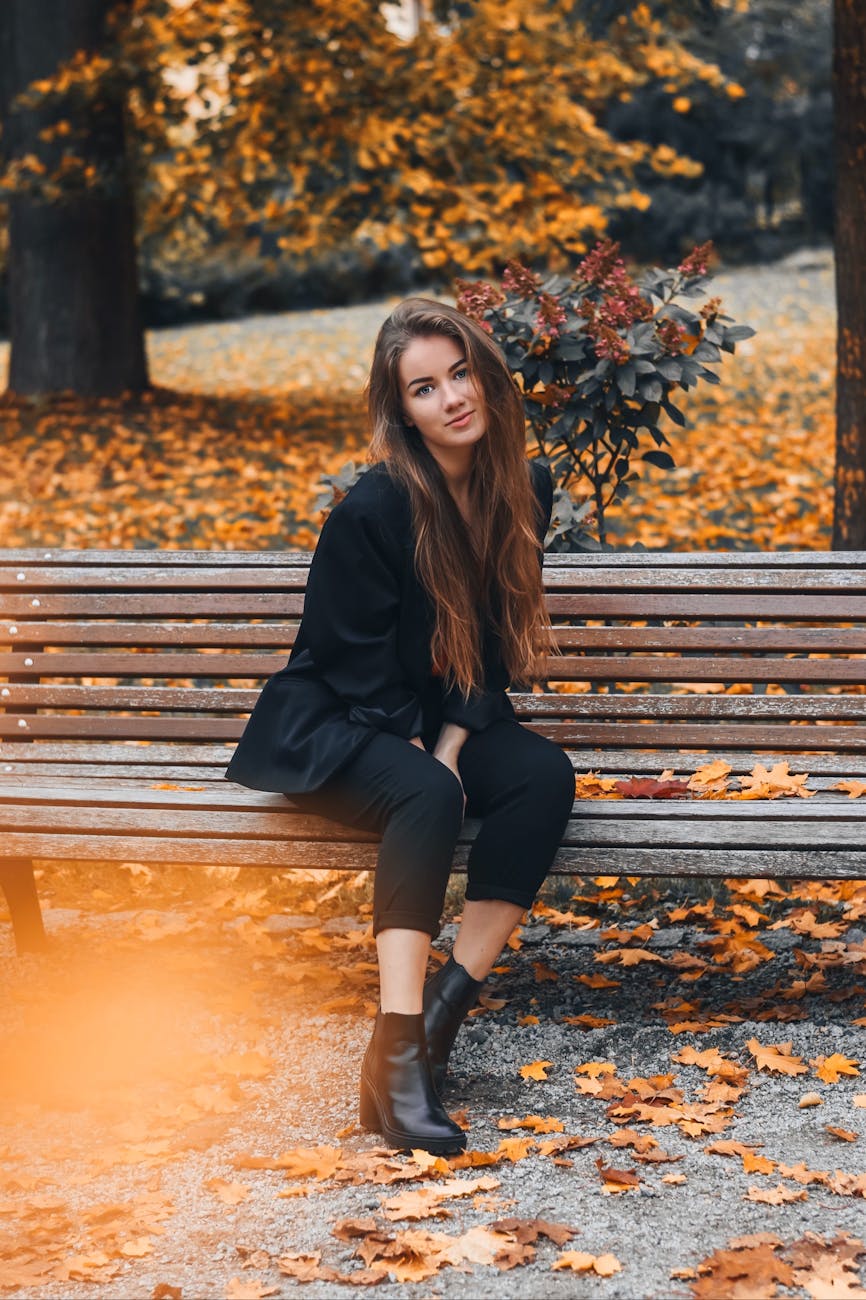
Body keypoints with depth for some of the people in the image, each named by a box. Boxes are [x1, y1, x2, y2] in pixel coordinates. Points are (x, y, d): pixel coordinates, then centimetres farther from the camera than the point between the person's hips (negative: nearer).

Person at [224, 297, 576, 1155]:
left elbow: (495, 642, 2)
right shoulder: (372, 511, -19)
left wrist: (452, 746, -11)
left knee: (547, 774, -25)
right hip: (331, 730, -5)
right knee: (428, 797, -36)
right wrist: (424, 761, -17)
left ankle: (445, 1006, -23)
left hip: (447, 726, 6)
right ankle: (395, 1057, -41)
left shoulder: (524, 491, -2)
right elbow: (357, 664, -13)